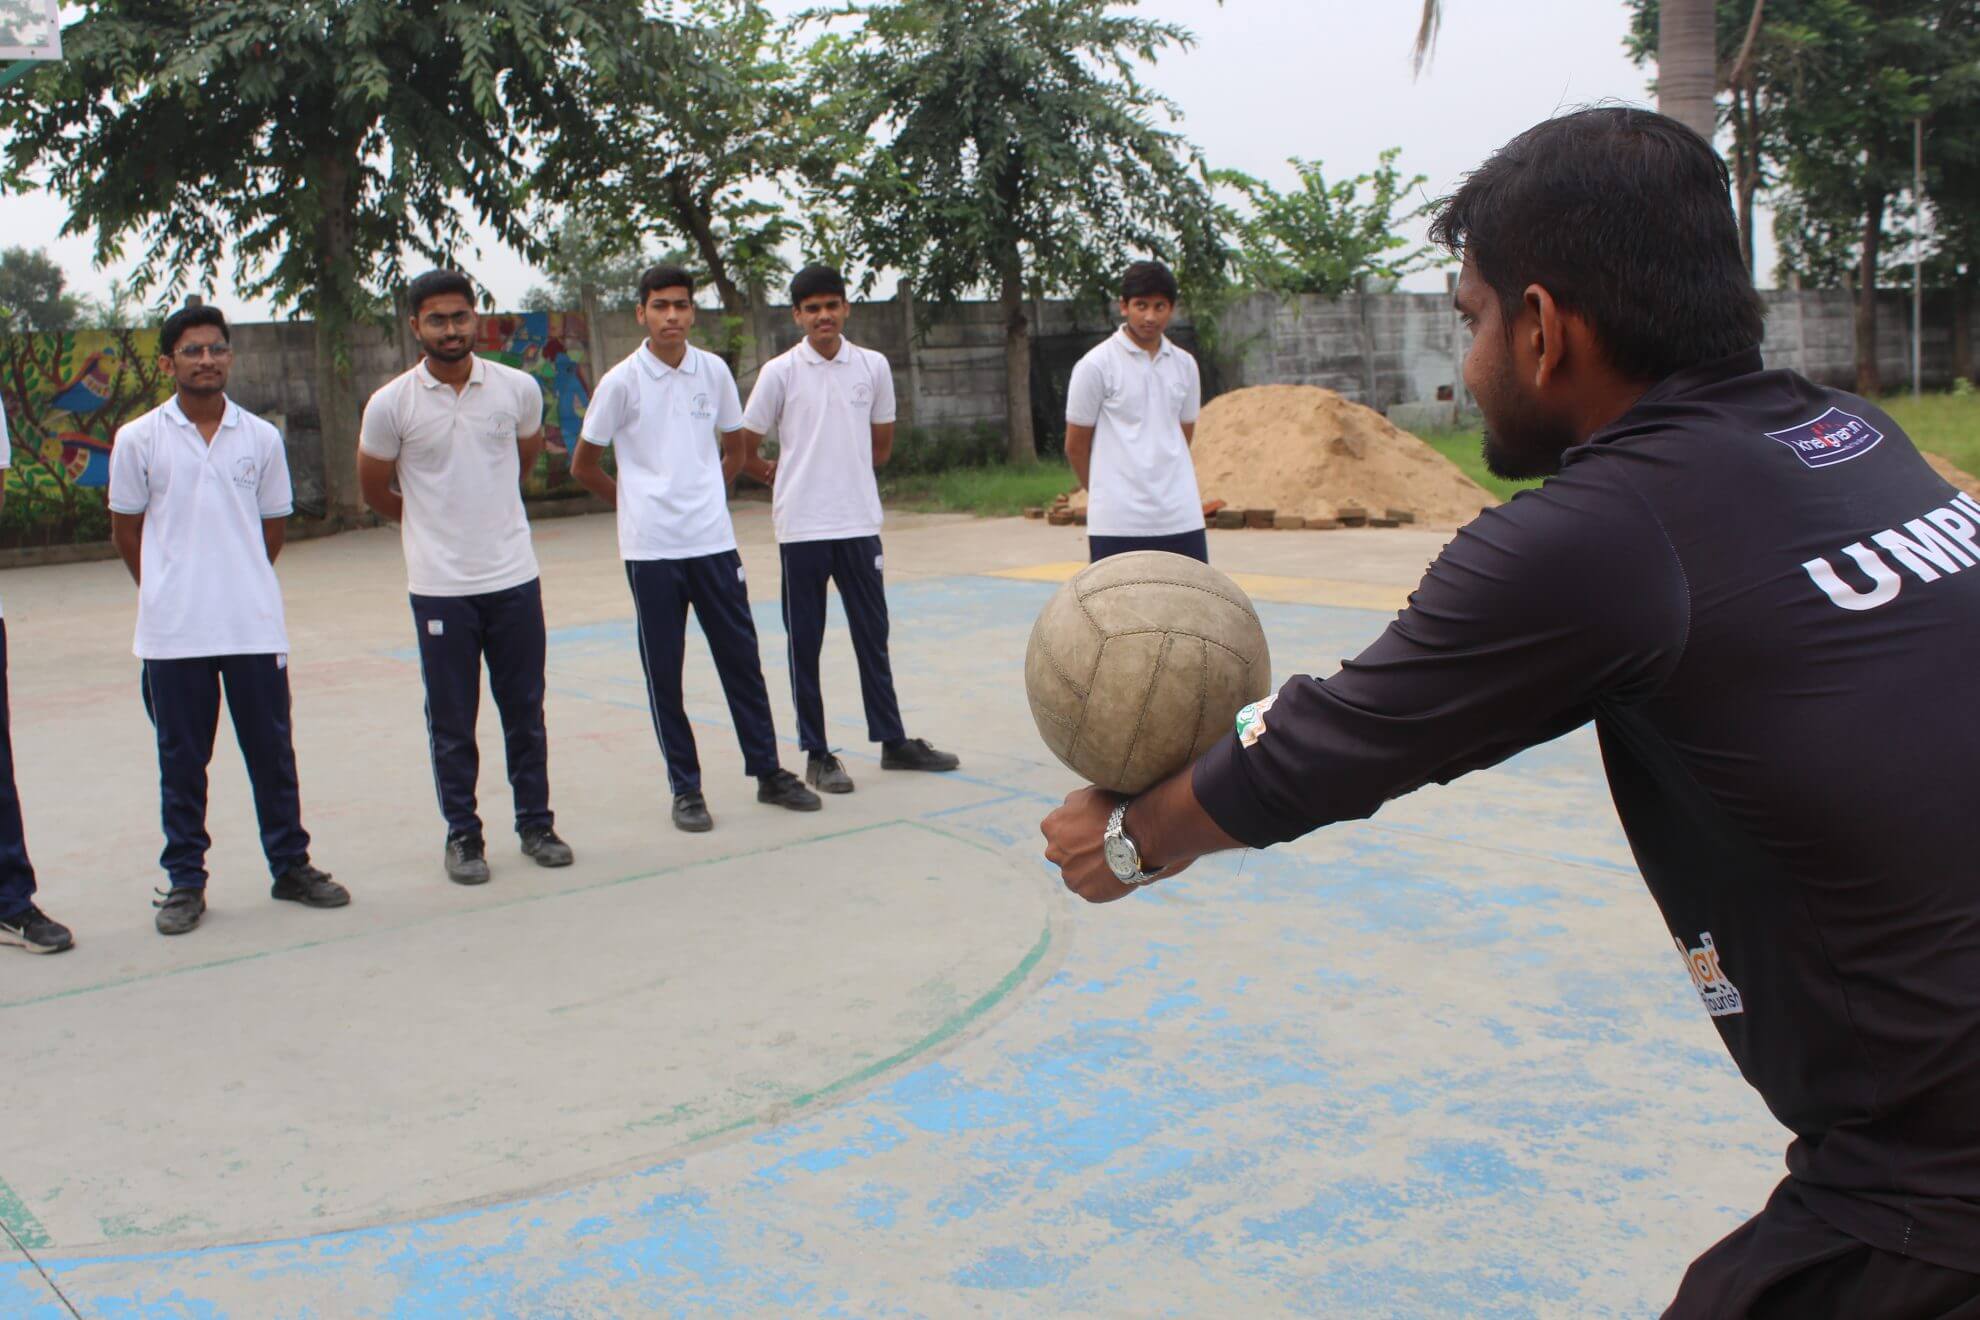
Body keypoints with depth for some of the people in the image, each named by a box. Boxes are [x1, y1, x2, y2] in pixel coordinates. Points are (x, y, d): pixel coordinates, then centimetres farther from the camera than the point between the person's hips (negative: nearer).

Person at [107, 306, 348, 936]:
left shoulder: (261, 438, 5)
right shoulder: (138, 440, 0)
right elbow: (125, 530, 8)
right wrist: (167, 591, 12)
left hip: (255, 626, 1)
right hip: (172, 631, -1)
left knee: (272, 751, 7)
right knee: (181, 760, 7)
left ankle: (290, 865, 20)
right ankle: (184, 880, 17)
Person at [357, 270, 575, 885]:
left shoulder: (519, 389, -1)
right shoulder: (391, 405, -7)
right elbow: (375, 492, 6)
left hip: (514, 576, 2)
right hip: (439, 586, -2)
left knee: (525, 712, 10)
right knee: (451, 723, 6)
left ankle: (536, 825, 23)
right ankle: (463, 837, 18)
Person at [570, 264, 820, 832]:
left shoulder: (714, 371, 5)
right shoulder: (621, 382, -5)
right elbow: (584, 466, 5)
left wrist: (703, 495, 13)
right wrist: (640, 503, 11)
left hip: (713, 541, 3)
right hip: (650, 549, -3)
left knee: (741, 658, 7)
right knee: (663, 672, 4)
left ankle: (768, 771, 18)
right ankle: (685, 788, 14)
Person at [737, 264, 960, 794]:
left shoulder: (873, 366, 5)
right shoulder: (780, 372, -4)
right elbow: (746, 452, 1)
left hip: (860, 525, 3)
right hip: (801, 528, -3)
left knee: (873, 637, 11)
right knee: (805, 645, 4)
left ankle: (893, 741, 22)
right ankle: (817, 754, 13)